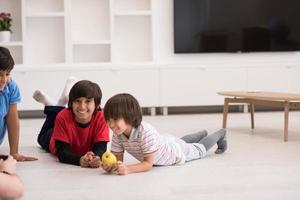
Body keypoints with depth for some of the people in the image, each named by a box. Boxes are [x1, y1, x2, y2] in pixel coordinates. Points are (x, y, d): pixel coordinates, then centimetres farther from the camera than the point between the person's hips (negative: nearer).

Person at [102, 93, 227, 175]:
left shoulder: (146, 131, -49)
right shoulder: (117, 134, -31)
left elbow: (148, 164, -44)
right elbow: (117, 158, -24)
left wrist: (128, 169, -60)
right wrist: (110, 165, -47)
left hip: (177, 152, -5)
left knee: (200, 149, 26)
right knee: (183, 141, 37)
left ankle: (220, 134, 53)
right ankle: (202, 134, 66)